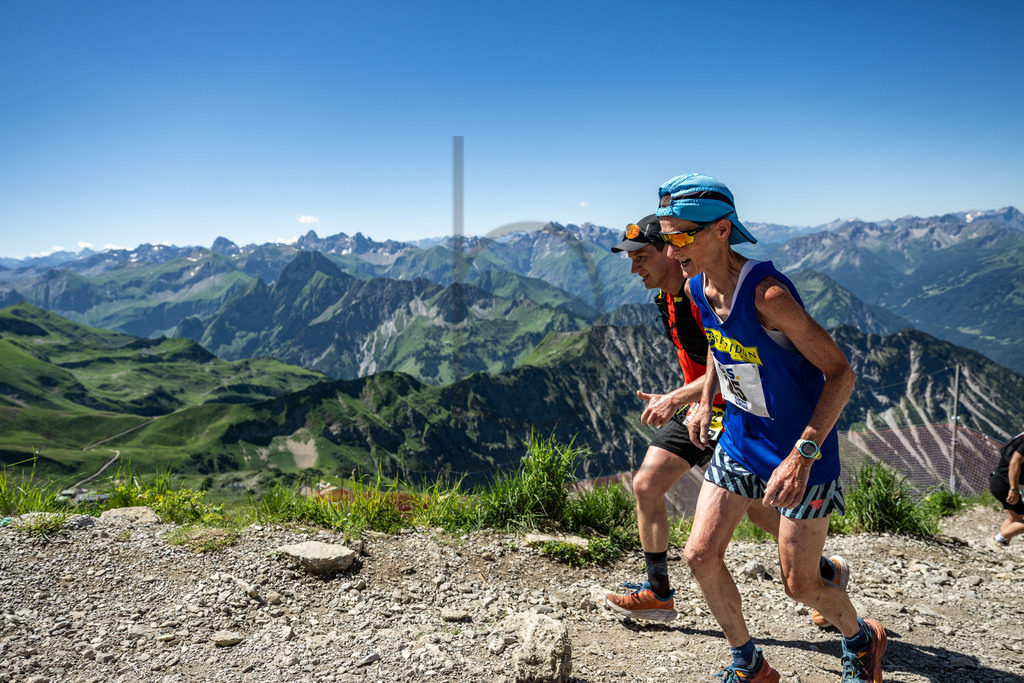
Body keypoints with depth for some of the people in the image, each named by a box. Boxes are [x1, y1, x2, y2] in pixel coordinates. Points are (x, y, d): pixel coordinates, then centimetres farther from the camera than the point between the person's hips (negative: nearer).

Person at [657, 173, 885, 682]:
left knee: (799, 585, 4)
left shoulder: (766, 292, -29)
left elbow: (840, 372, -26)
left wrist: (803, 453, -34)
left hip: (800, 450, -6)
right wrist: (705, 404, 13)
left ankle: (861, 640, 39)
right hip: (739, 437, 7)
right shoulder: (697, 288, -6)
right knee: (700, 554, 3)